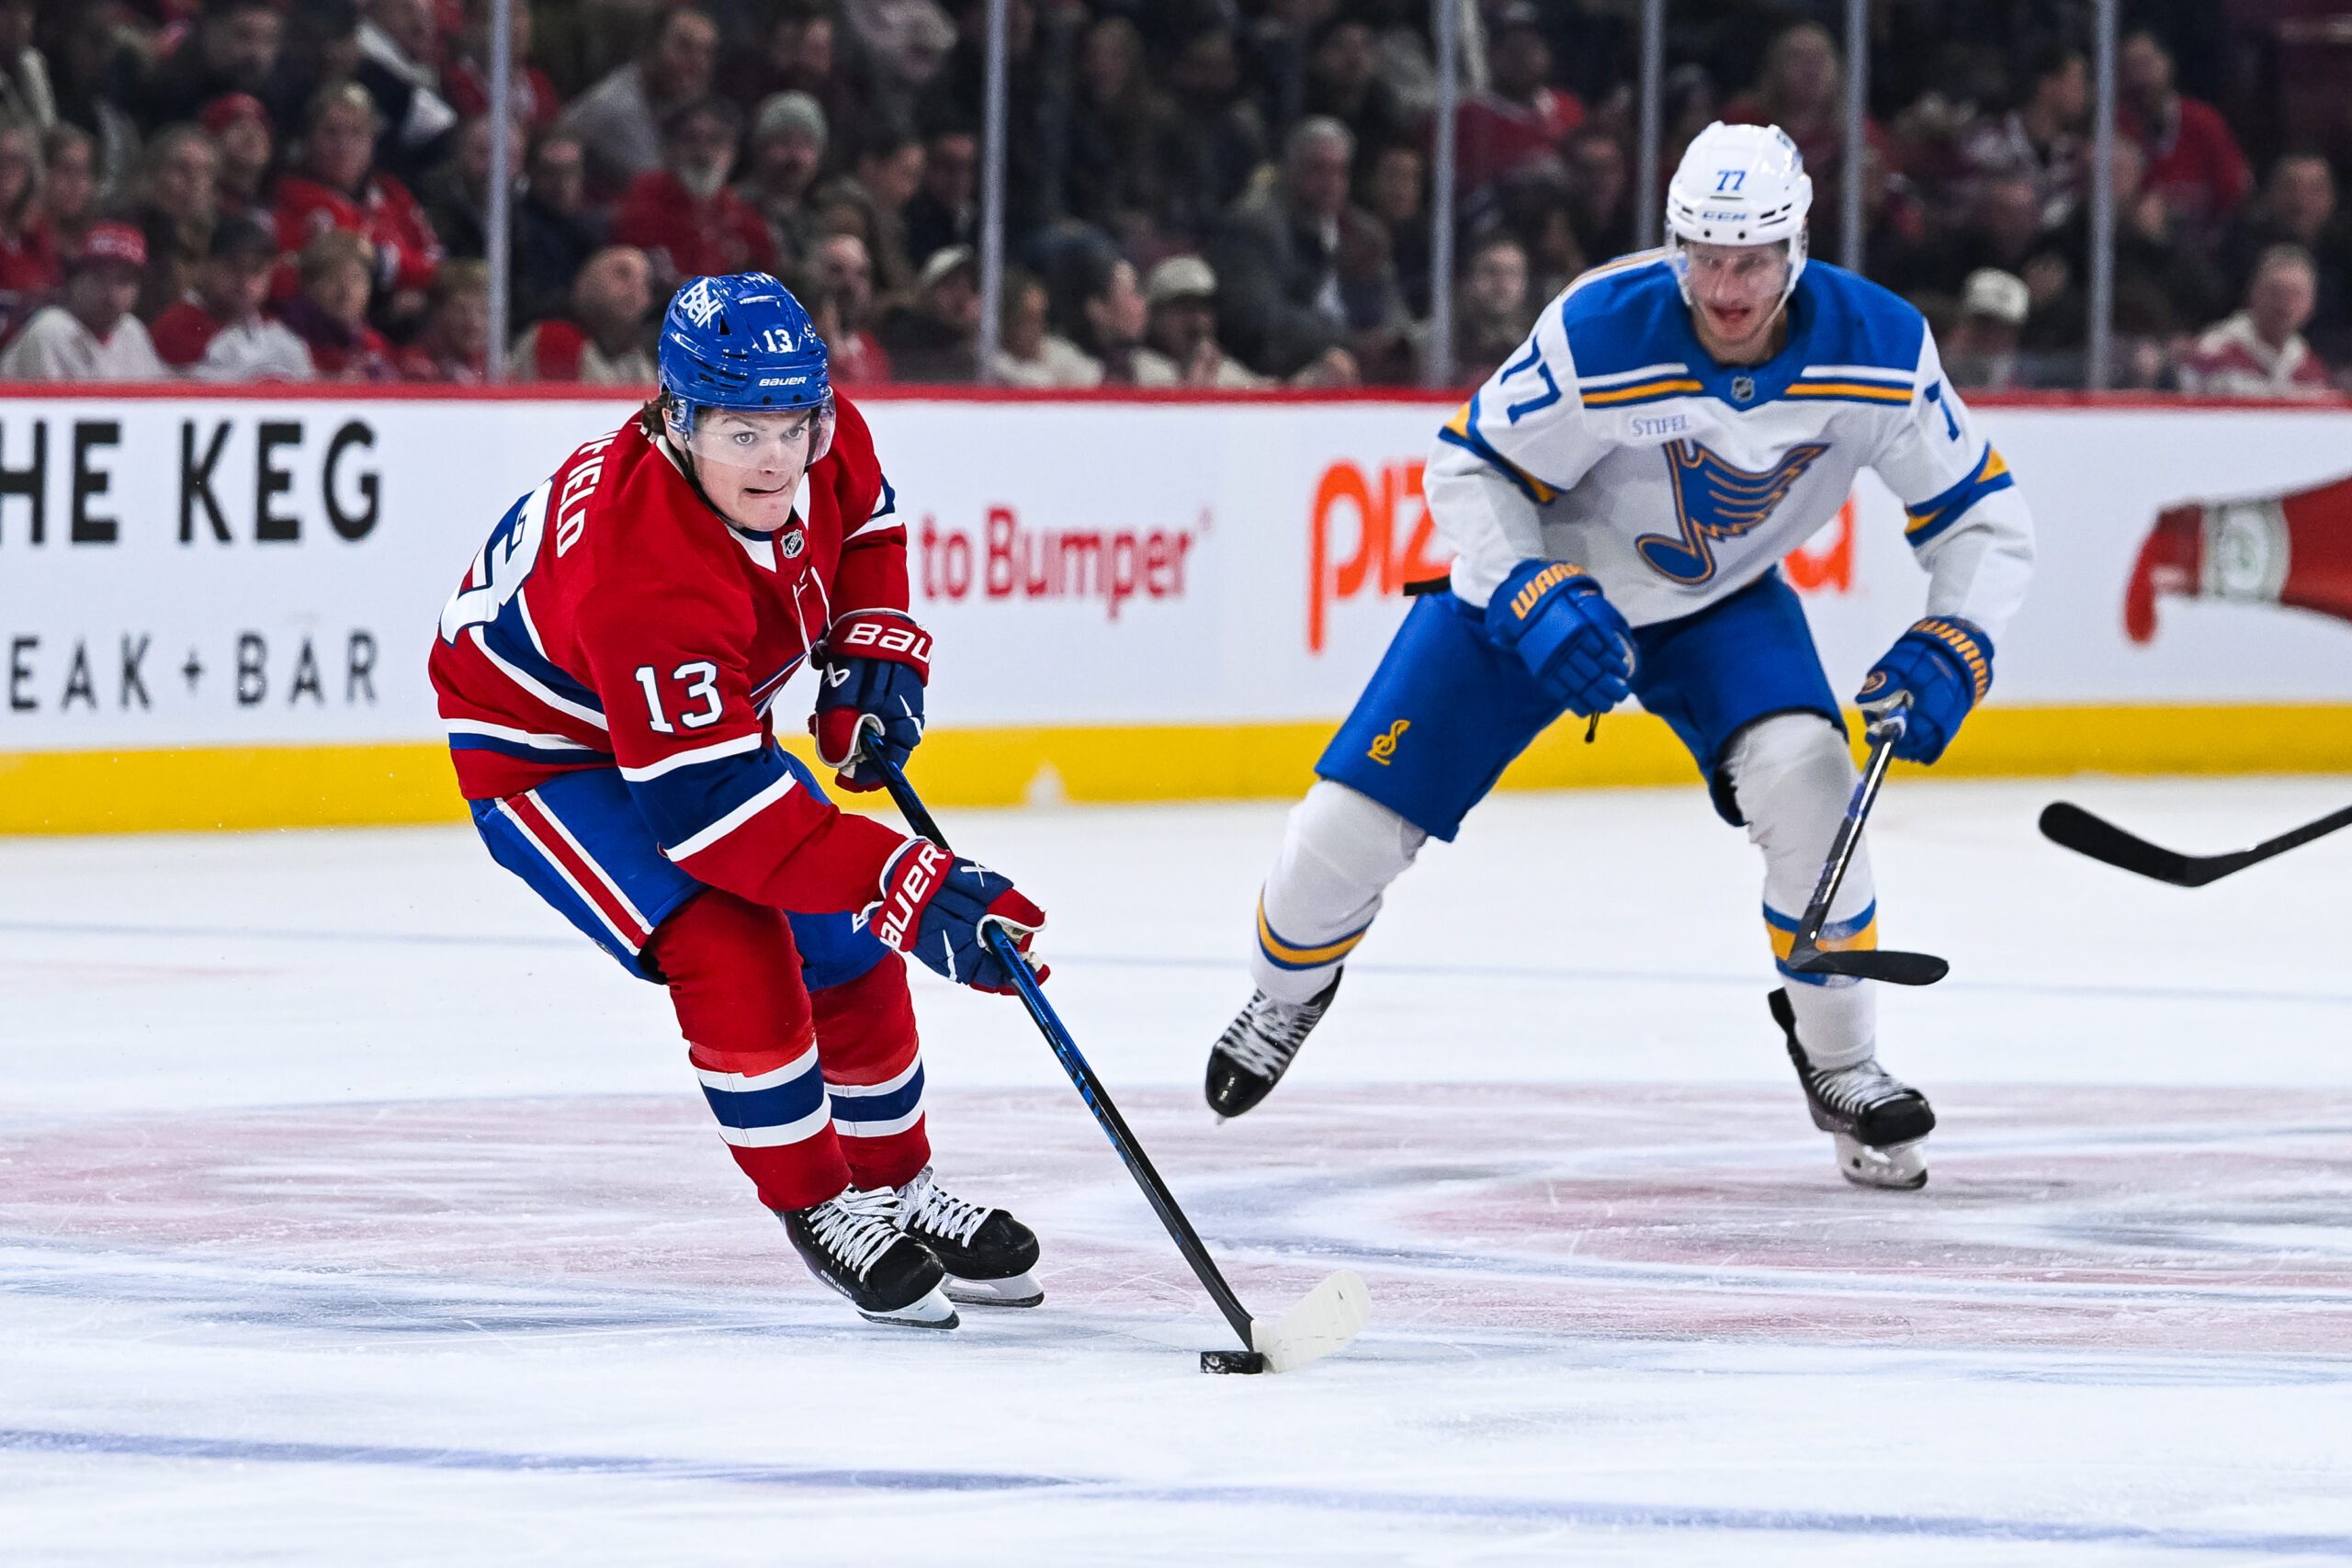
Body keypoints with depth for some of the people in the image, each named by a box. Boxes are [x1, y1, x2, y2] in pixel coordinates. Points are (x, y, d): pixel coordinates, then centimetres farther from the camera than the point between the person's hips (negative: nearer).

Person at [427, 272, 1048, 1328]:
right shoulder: (647, 574, -43)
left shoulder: (822, 436, -20)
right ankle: (818, 1209, -6)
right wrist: (907, 887, -46)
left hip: (705, 715, 8)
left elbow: (862, 521, 8)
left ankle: (900, 1190, 27)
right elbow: (707, 805, -43)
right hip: (543, 750, -8)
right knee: (726, 947, -24)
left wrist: (873, 654, -7)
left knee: (848, 949, 7)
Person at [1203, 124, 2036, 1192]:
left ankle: (1841, 1069, -8)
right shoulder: (1599, 335, -32)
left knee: (1803, 776, -27)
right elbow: (1468, 471, -18)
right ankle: (1288, 987, 30)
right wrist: (1536, 602, -33)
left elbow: (1982, 516, -13)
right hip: (1547, 574, -1)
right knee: (1355, 819, -6)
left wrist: (1948, 653, -29)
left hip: (1722, 603, 1)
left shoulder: (1878, 350, -24)